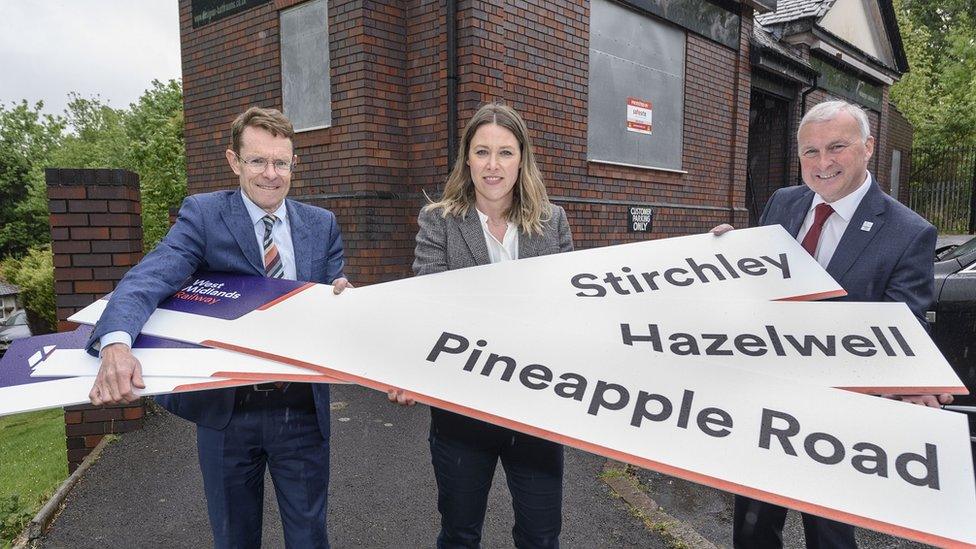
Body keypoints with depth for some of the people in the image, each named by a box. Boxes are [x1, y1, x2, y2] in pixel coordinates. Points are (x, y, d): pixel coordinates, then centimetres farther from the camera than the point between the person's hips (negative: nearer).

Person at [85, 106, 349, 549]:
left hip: (302, 409, 1)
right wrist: (116, 342, -40)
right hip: (226, 409, -1)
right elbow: (149, 278, -21)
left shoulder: (322, 225, 2)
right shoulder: (203, 214, -7)